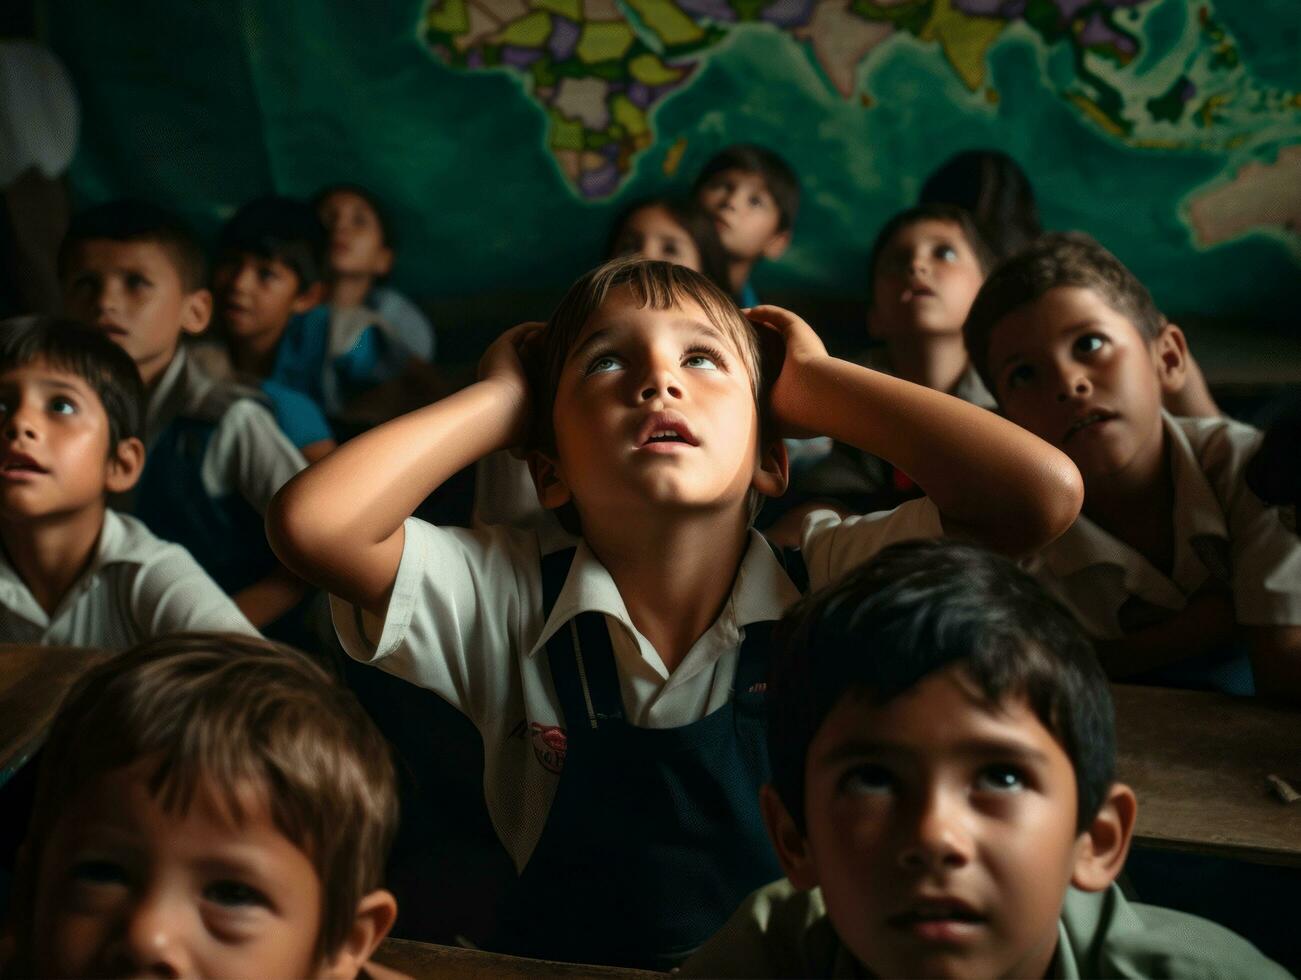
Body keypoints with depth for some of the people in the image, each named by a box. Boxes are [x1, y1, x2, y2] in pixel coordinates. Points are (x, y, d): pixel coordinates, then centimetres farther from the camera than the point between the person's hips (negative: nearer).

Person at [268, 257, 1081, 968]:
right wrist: (501, 401, -9)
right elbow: (311, 522, -21)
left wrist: (816, 384, -10)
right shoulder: (508, 599, -6)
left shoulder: (834, 578, -7)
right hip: (566, 960, 0)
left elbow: (1045, 492, -21)